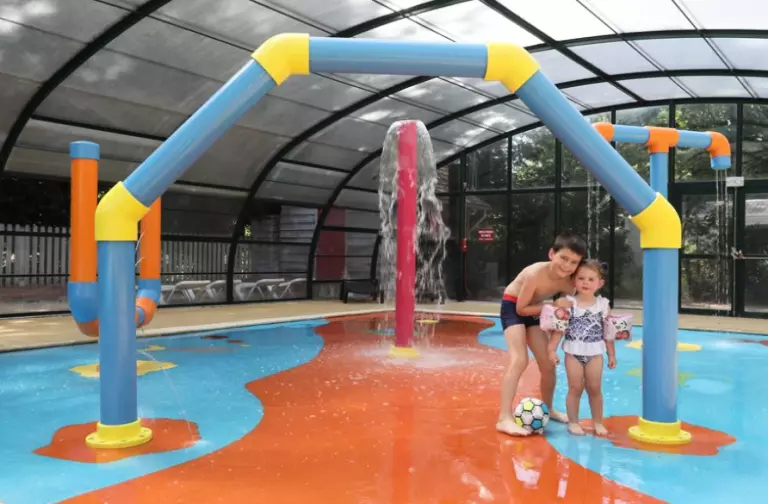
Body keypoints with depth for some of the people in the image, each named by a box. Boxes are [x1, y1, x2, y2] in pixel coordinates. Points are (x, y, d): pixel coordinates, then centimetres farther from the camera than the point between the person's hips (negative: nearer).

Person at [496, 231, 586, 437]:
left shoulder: (568, 284, -15)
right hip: (513, 307, -6)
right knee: (519, 360, -22)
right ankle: (505, 419, -24)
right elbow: (521, 309, -25)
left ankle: (547, 409, 32)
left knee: (548, 364, 8)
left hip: (532, 311, 7)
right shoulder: (535, 274, -33)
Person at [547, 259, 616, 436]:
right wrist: (552, 349, -10)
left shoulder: (603, 304, -1)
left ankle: (598, 422, 23)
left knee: (595, 388, 9)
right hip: (573, 352, -1)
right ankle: (573, 422, 16)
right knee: (575, 388, 4)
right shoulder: (568, 303, -7)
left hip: (595, 353, 1)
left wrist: (612, 354, 7)